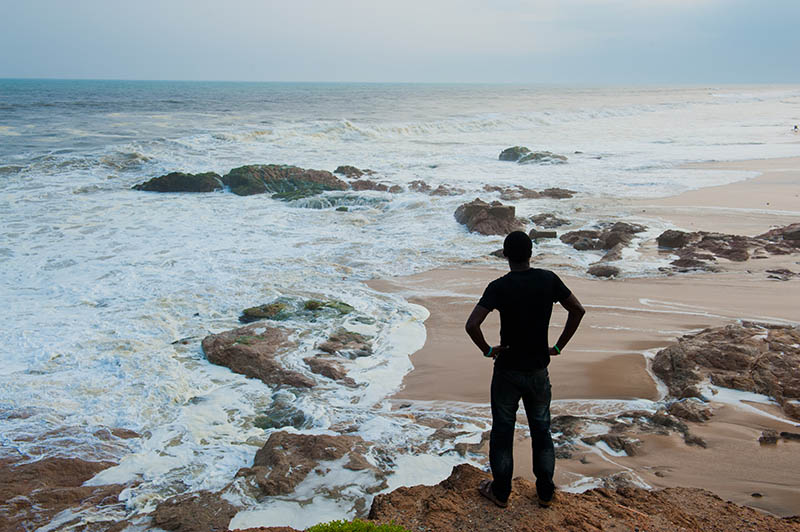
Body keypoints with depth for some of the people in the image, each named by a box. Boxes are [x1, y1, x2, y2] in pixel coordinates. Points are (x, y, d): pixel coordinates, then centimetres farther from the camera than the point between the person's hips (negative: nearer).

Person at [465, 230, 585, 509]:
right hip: (539, 370, 3)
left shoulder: (499, 287, -16)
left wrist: (487, 350, -8)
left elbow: (472, 325, -25)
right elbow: (578, 310, 1)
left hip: (508, 370, -3)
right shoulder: (548, 280, -6)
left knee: (502, 431, 12)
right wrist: (558, 347, 6)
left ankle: (500, 492, 24)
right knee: (541, 430, 17)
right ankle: (545, 492, 28)